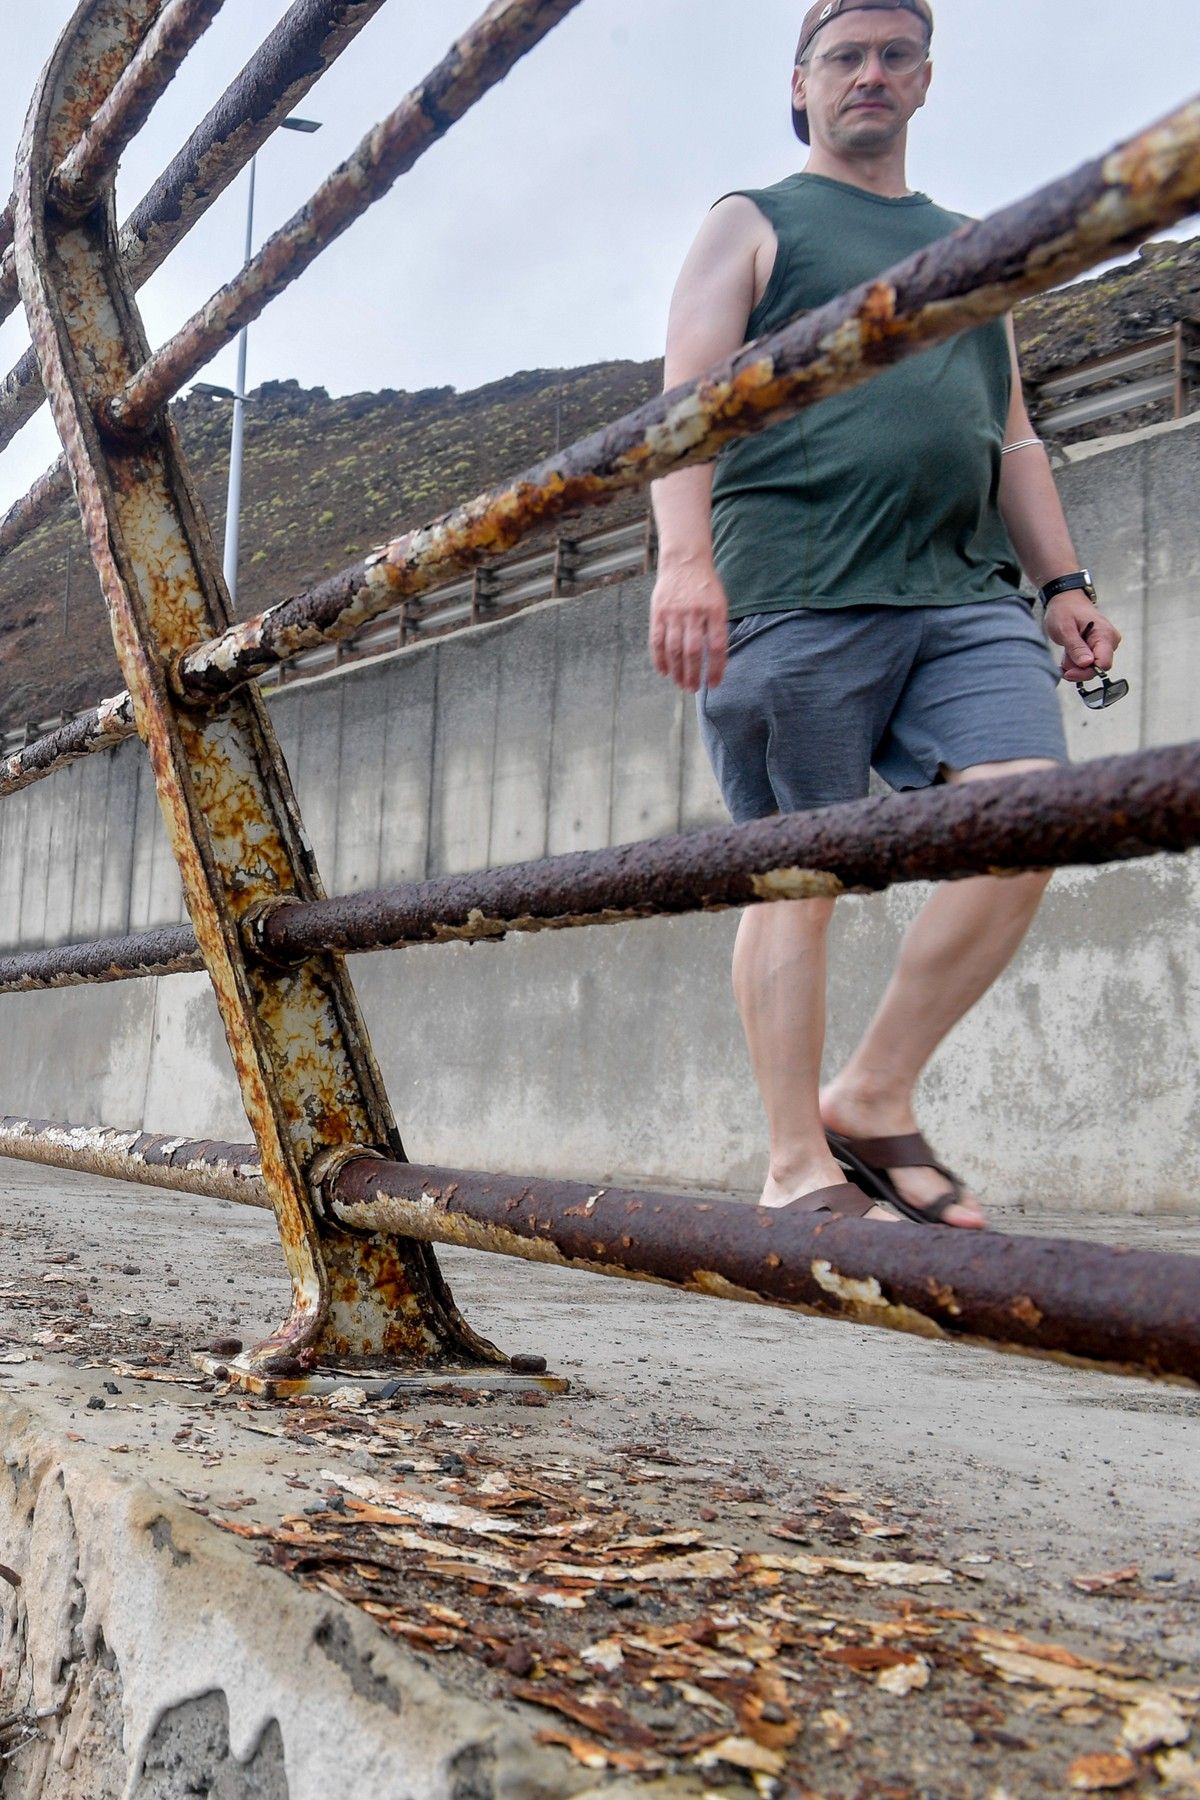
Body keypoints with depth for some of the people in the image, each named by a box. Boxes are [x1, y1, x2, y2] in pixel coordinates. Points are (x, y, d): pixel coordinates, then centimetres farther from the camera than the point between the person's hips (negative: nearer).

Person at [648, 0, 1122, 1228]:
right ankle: (798, 1166, 1)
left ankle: (874, 1097, -3)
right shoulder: (753, 225, 13)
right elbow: (688, 397, -1)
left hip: (968, 594, 5)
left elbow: (1011, 436, 28)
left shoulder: (967, 247, 29)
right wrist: (685, 557, -18)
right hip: (797, 593, -4)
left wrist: (1061, 580, 14)